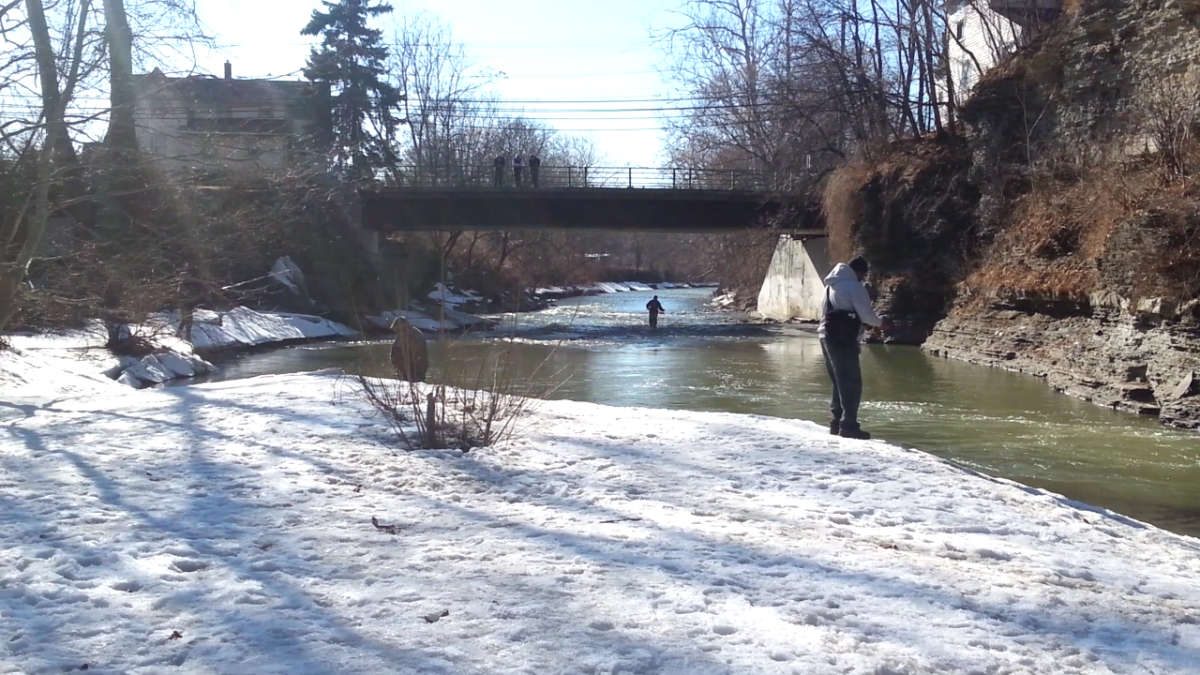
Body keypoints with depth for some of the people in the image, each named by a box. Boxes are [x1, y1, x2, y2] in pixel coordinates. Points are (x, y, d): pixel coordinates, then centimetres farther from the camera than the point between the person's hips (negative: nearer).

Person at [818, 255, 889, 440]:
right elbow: (866, 314, -10)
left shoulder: (832, 285, 19)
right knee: (852, 383, -7)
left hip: (827, 335, 9)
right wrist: (880, 323, 9)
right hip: (842, 338, -9)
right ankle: (848, 426, -9)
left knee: (840, 382, 16)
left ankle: (837, 423, 17)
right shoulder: (853, 286, -9)